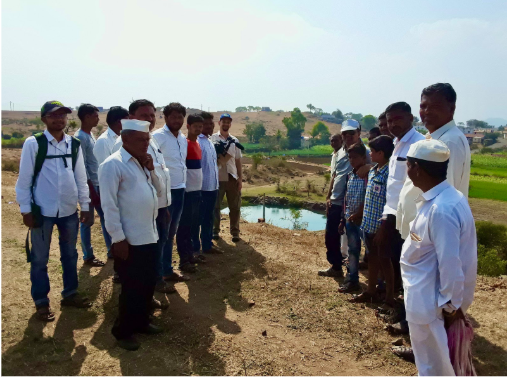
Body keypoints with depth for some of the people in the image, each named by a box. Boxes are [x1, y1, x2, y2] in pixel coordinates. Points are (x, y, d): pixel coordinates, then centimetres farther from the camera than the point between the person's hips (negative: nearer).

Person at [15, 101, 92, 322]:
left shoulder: (74, 144, 3)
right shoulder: (33, 143, -9)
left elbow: (81, 177, 6)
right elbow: (24, 178, -6)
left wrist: (85, 206, 6)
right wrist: (25, 209, -7)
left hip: (69, 210, 4)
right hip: (42, 211, -4)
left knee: (70, 255, 16)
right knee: (39, 259, 10)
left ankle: (70, 294, 34)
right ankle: (41, 302, 26)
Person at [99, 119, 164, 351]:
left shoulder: (142, 163, 12)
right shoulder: (113, 165, -13)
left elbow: (158, 193, 14)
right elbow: (109, 205, -17)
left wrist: (151, 170, -1)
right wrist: (118, 238, -18)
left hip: (149, 236, 8)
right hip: (129, 240, -8)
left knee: (148, 284, 17)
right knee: (132, 288, 4)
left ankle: (141, 322, 36)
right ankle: (123, 331, 22)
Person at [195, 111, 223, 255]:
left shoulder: (210, 142, 15)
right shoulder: (197, 141, -14)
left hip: (212, 186, 9)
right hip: (201, 187, -9)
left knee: (208, 217, 17)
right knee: (198, 218, 3)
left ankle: (207, 244, 28)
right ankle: (194, 248, 13)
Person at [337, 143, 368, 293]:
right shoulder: (350, 175, 10)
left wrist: (358, 215, -15)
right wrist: (343, 219, 13)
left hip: (363, 219, -7)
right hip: (350, 219, 7)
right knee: (352, 250, 14)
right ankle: (353, 281, 25)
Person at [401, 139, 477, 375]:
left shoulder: (441, 209, -31)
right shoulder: (442, 197, 1)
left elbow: (450, 264, -26)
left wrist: (450, 306, -15)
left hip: (431, 301, -9)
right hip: (427, 295, 9)